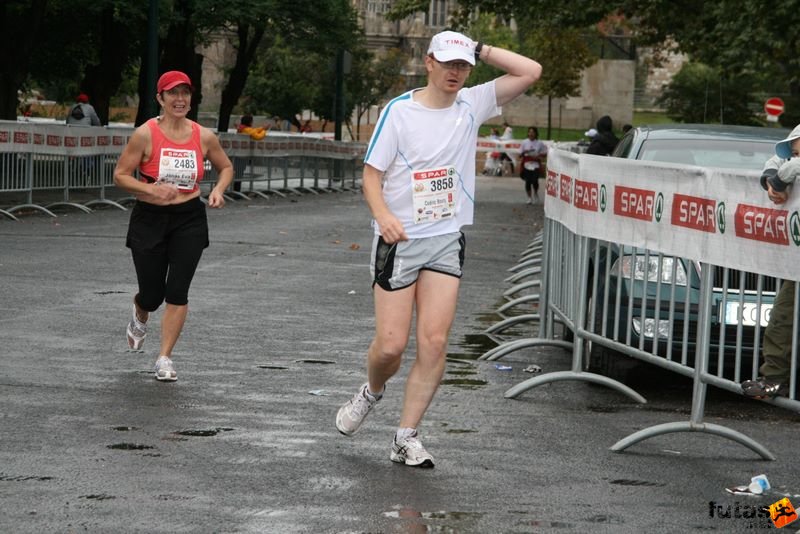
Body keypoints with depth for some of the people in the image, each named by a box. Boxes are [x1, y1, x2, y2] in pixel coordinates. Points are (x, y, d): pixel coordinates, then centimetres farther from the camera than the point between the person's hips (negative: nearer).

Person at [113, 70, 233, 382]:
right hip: (149, 219, -1)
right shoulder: (145, 134, -10)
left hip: (189, 219, 2)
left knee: (178, 291, -8)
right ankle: (139, 320, 44)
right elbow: (120, 175, -7)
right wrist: (151, 189, -22)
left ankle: (165, 358, 4)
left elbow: (226, 167, 16)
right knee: (152, 294, 5)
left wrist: (218, 190, -4)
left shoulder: (204, 137, -1)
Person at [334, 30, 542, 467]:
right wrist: (383, 214, -23)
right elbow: (372, 174, -6)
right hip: (398, 241, -3)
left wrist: (481, 50, -5)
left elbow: (530, 71, 0)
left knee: (434, 343, -6)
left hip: (447, 241, 3)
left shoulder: (471, 105, 4)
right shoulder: (399, 111, -5)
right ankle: (372, 393, 29)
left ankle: (406, 439, 2)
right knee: (390, 344, -5)